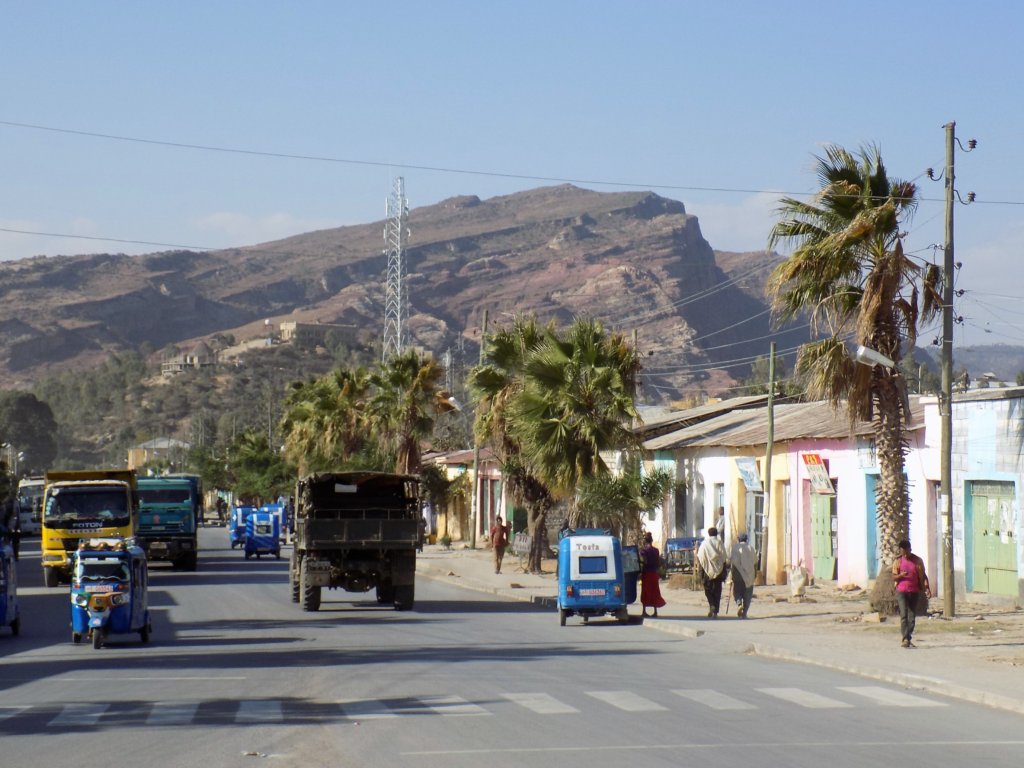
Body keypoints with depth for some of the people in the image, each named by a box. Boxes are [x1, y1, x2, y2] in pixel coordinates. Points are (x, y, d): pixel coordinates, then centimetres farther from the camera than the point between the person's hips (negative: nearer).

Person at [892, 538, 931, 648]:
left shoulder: (918, 561, 4)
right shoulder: (897, 561, 3)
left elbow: (923, 576, 8)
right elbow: (894, 576, 2)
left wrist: (927, 588, -4)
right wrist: (901, 575, -20)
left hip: (914, 592, 2)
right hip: (901, 592, -2)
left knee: (912, 617, 4)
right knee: (904, 615, -13)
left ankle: (909, 639, 12)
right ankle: (905, 639, -20)